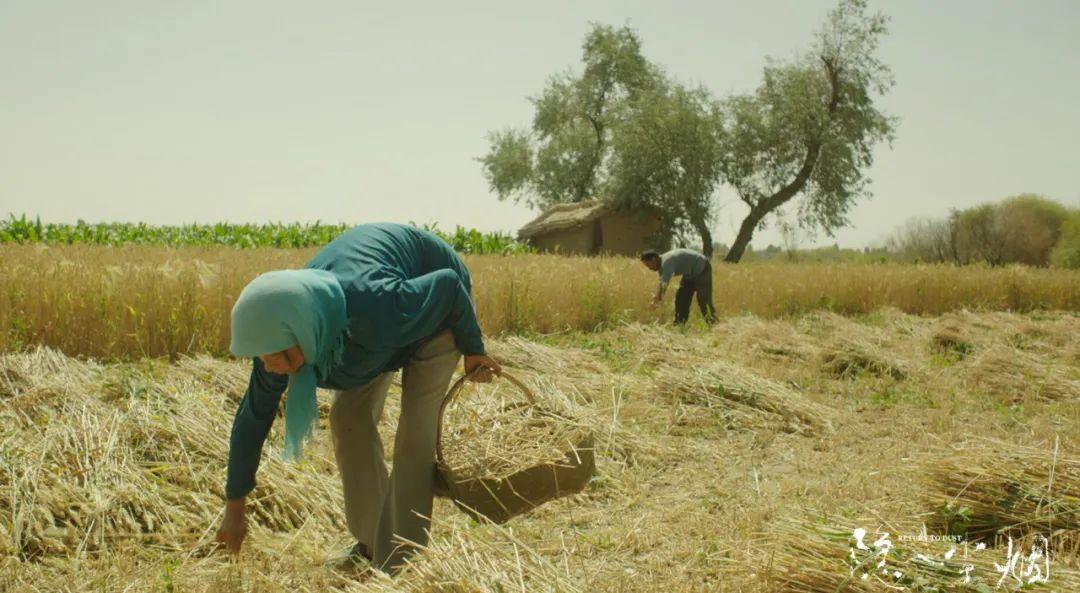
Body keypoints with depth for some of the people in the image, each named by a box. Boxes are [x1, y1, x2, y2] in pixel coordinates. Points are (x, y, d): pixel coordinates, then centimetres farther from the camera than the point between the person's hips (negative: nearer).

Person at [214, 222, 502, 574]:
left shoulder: (378, 314, -46)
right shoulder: (280, 334, -27)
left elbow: (447, 284, -28)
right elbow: (253, 415, -14)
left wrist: (473, 349, -12)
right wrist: (234, 508, -5)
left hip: (438, 301, -5)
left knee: (415, 427, -13)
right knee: (350, 415, -1)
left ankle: (400, 562, -4)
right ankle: (372, 542, 15)